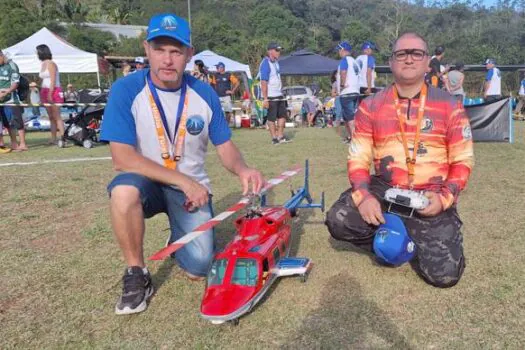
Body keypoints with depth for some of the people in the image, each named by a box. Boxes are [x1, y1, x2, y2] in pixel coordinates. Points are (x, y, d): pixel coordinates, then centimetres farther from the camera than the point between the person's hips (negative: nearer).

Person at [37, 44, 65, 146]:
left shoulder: (51, 64, -8)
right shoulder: (43, 64, 16)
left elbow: (53, 81, -14)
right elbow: (44, 81, 17)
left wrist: (50, 94, -19)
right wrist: (42, 93, 13)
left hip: (53, 91, -8)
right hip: (45, 92, 8)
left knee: (56, 116, -12)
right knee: (51, 117, 8)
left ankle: (62, 137, -13)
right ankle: (53, 138, 10)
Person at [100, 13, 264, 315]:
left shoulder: (204, 94, -5)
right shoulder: (126, 90, -14)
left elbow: (225, 146, 0)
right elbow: (122, 158, -21)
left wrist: (242, 169, -23)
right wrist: (183, 181, -25)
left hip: (192, 187, 2)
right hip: (149, 183, -1)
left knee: (199, 269, -13)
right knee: (124, 190, -37)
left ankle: (180, 233, 24)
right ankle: (137, 275, -12)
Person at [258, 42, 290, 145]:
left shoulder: (276, 63, 14)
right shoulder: (265, 64, -14)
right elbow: (264, 82, -19)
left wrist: (281, 92, 16)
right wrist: (265, 99, -22)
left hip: (279, 95, 9)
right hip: (270, 96, -9)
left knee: (283, 114, 10)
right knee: (271, 117, 0)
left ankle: (280, 136, 19)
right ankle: (274, 138, 9)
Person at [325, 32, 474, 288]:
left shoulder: (449, 107, -1)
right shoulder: (371, 107, 1)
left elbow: (462, 161, 1)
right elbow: (358, 158, -1)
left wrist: (444, 198, -16)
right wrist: (363, 196, -19)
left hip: (430, 196, -1)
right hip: (384, 190, 2)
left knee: (444, 274, -15)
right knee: (339, 221, -24)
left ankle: (420, 243, 21)